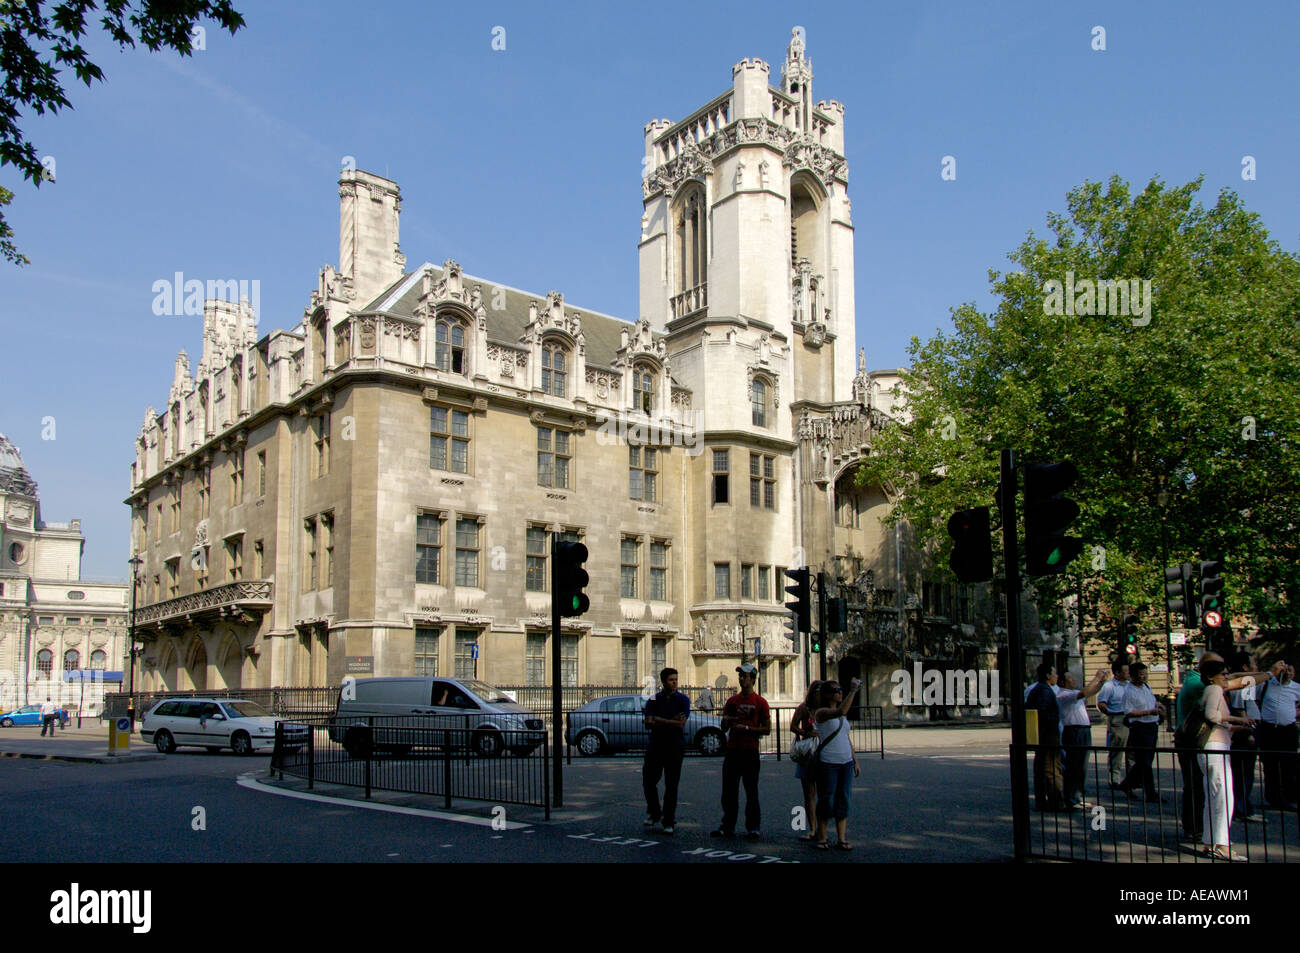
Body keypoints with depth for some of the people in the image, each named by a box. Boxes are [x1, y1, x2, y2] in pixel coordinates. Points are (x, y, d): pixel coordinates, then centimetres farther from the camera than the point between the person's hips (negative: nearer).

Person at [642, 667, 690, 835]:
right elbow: (648, 724, -5)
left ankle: (668, 821, 7)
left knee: (671, 785, -1)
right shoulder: (653, 700, 7)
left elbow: (681, 723, -10)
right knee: (648, 781, 3)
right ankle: (654, 813, 25)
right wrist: (671, 722, -12)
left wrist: (658, 720, -8)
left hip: (675, 747, -2)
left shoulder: (683, 700, 3)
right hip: (655, 746, 2)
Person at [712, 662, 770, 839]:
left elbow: (767, 728, -4)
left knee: (751, 791, 2)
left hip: (750, 751, -4)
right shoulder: (732, 701, 12)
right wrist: (727, 720, -8)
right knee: (729, 791, 5)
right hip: (732, 750, 4)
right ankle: (727, 826, 11)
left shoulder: (760, 702, -1)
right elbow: (724, 728, 15)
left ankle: (753, 826, 10)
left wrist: (746, 728, -13)